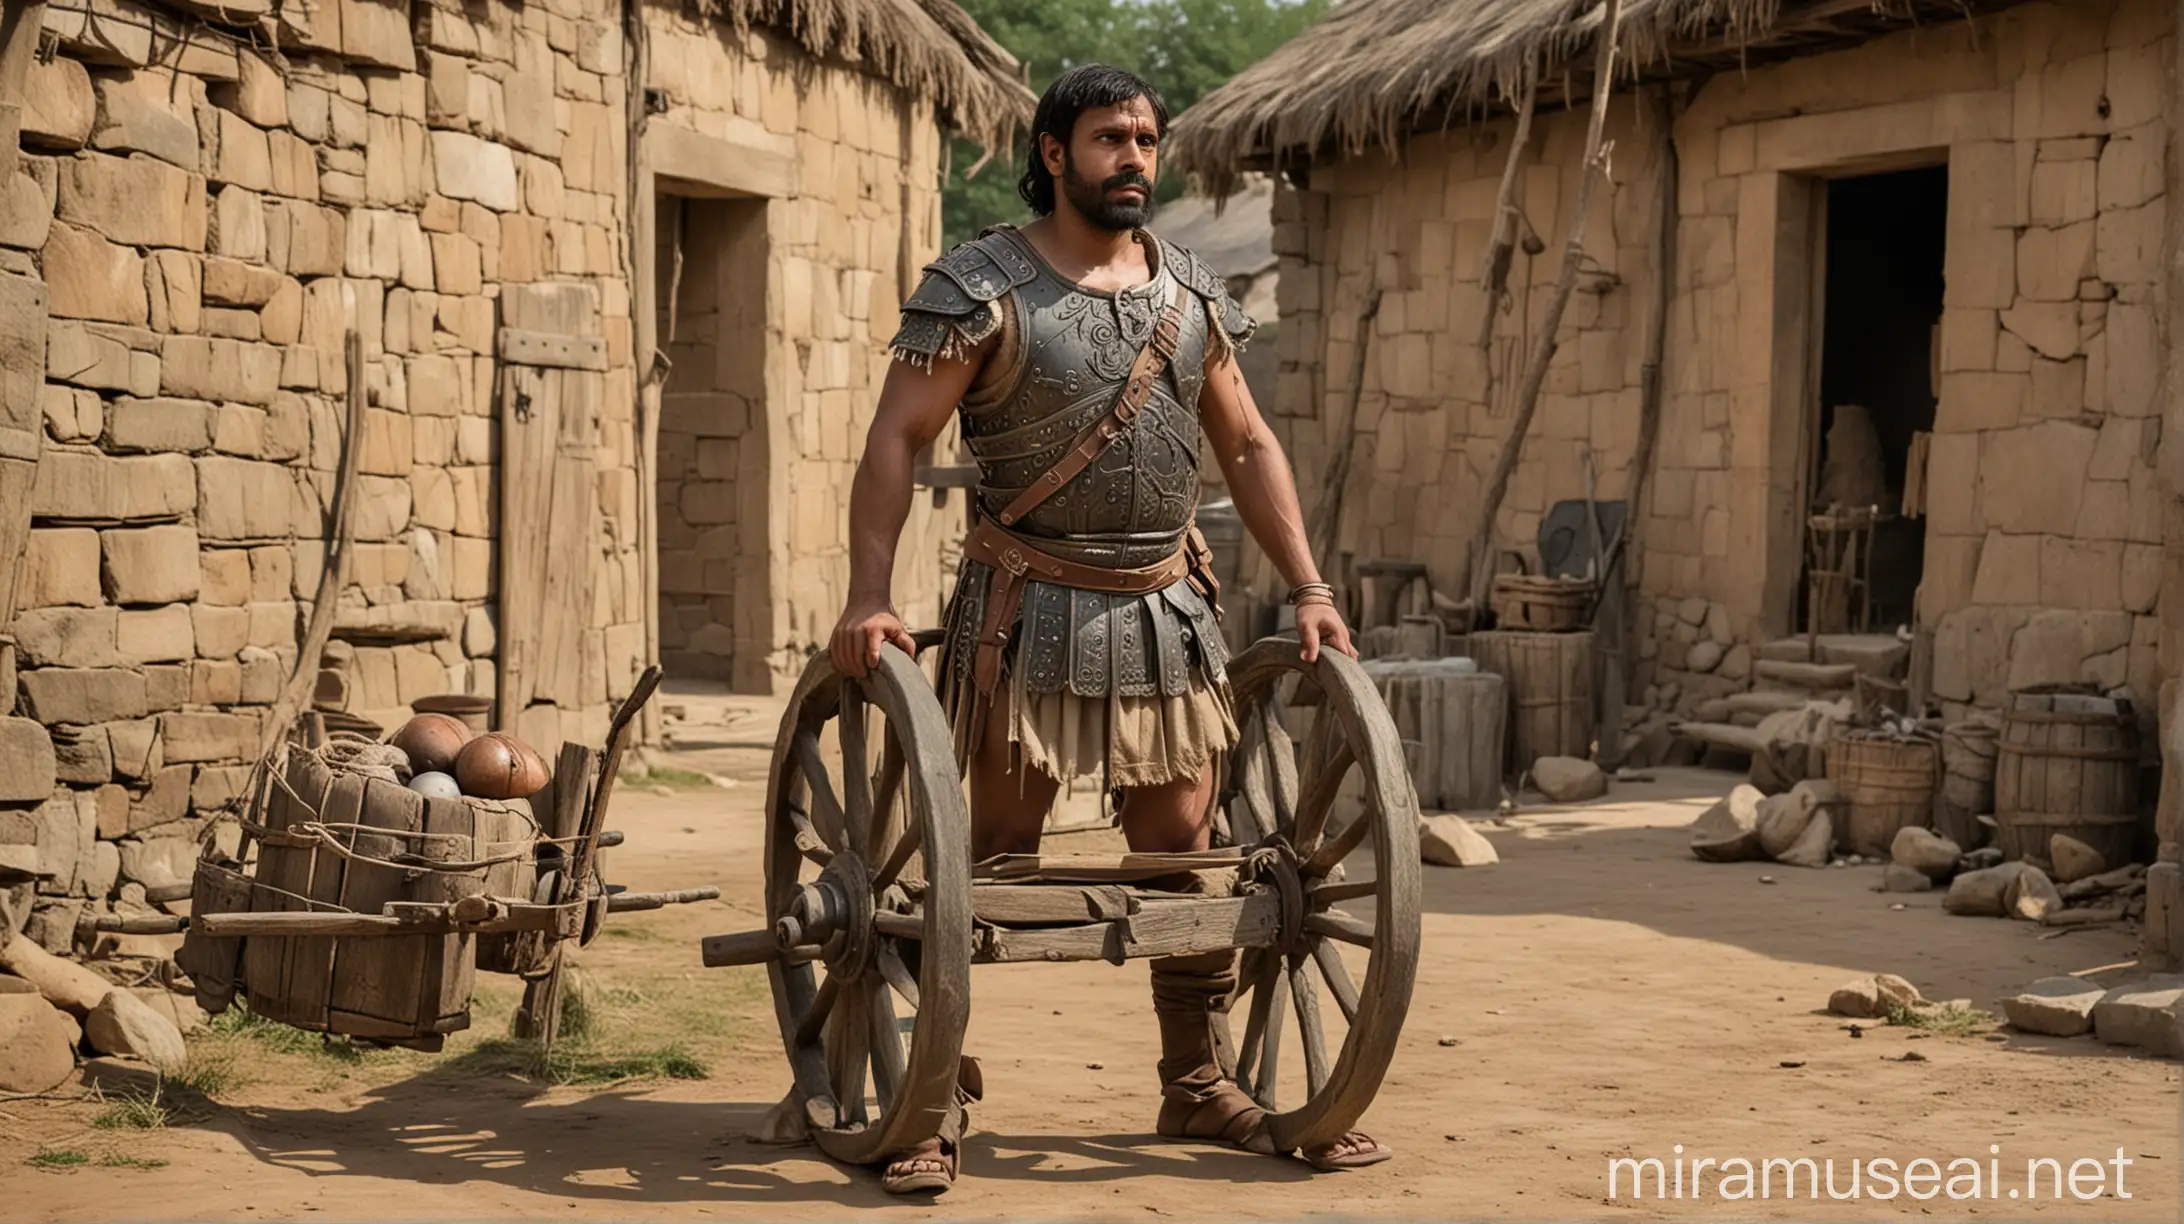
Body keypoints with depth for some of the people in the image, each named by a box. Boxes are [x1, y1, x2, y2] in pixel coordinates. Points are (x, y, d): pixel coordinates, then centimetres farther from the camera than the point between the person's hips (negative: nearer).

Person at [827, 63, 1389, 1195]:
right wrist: (869, 595, -20)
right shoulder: (980, 287, -6)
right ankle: (937, 1097, 6)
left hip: (1166, 612, 5)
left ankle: (1197, 1085, 22)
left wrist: (1307, 588, 8)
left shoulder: (1191, 293, 10)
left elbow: (1247, 446, 16)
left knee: (1186, 851, 8)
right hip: (1029, 613, -5)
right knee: (997, 857, -3)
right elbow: (895, 440, -9)